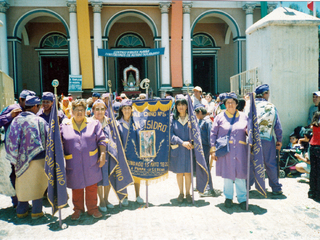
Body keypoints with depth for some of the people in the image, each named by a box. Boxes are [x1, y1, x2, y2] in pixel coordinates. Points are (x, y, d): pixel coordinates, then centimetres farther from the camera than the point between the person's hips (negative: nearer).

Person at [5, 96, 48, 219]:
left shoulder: (16, 120, -1)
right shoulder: (39, 121, -14)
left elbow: (9, 140, 4)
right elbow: (48, 138, -10)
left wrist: (15, 157, 12)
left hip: (21, 159, 4)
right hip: (37, 158, -4)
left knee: (22, 184, 17)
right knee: (36, 184, 9)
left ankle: (21, 211, 28)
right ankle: (36, 212, 18)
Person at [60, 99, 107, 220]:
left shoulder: (94, 123, 4)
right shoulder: (64, 125, 5)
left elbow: (101, 140, 4)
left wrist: (102, 155, -3)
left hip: (91, 163, 0)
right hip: (73, 164, 0)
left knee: (92, 186, 8)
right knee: (76, 187, 10)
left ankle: (92, 208, 24)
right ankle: (78, 209, 28)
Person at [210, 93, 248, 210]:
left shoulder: (244, 116, 10)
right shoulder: (220, 117, 5)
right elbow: (213, 134, 3)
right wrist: (213, 149, -3)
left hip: (240, 150, 1)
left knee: (240, 174, 3)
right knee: (227, 174, 6)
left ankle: (242, 198, 17)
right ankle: (228, 197, 21)